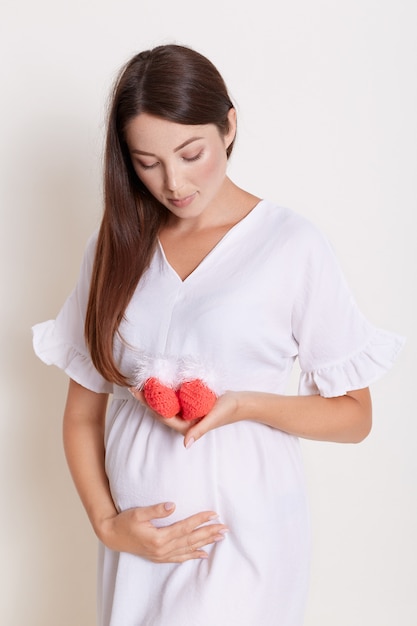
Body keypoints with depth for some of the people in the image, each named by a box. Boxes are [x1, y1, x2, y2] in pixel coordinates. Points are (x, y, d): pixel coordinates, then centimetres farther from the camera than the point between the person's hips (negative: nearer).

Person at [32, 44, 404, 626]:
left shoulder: (293, 245, -8)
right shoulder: (116, 247, 4)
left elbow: (353, 416, -3)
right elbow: (83, 411, 7)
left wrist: (247, 405, -17)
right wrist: (107, 524, -4)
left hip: (242, 534, -3)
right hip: (138, 530, 4)